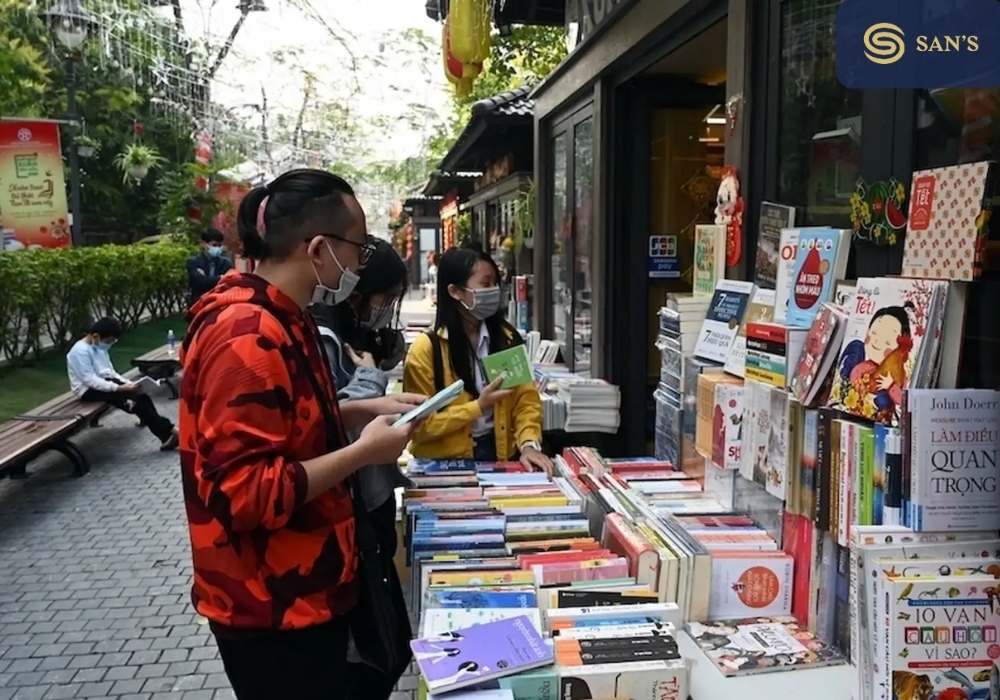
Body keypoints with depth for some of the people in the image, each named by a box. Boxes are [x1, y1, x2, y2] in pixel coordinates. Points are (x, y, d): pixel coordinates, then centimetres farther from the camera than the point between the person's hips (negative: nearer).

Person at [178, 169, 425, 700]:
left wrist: (366, 410, 7)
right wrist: (364, 452, -23)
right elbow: (247, 492, -29)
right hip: (271, 605, -10)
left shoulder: (277, 319, 6)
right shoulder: (249, 337, -27)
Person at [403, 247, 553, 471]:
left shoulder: (507, 338, 5)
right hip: (445, 462, -3)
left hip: (499, 453, 3)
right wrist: (479, 406, -14)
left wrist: (528, 444, -14)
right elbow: (421, 426, -7)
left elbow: (526, 400, 3)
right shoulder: (425, 349, -8)